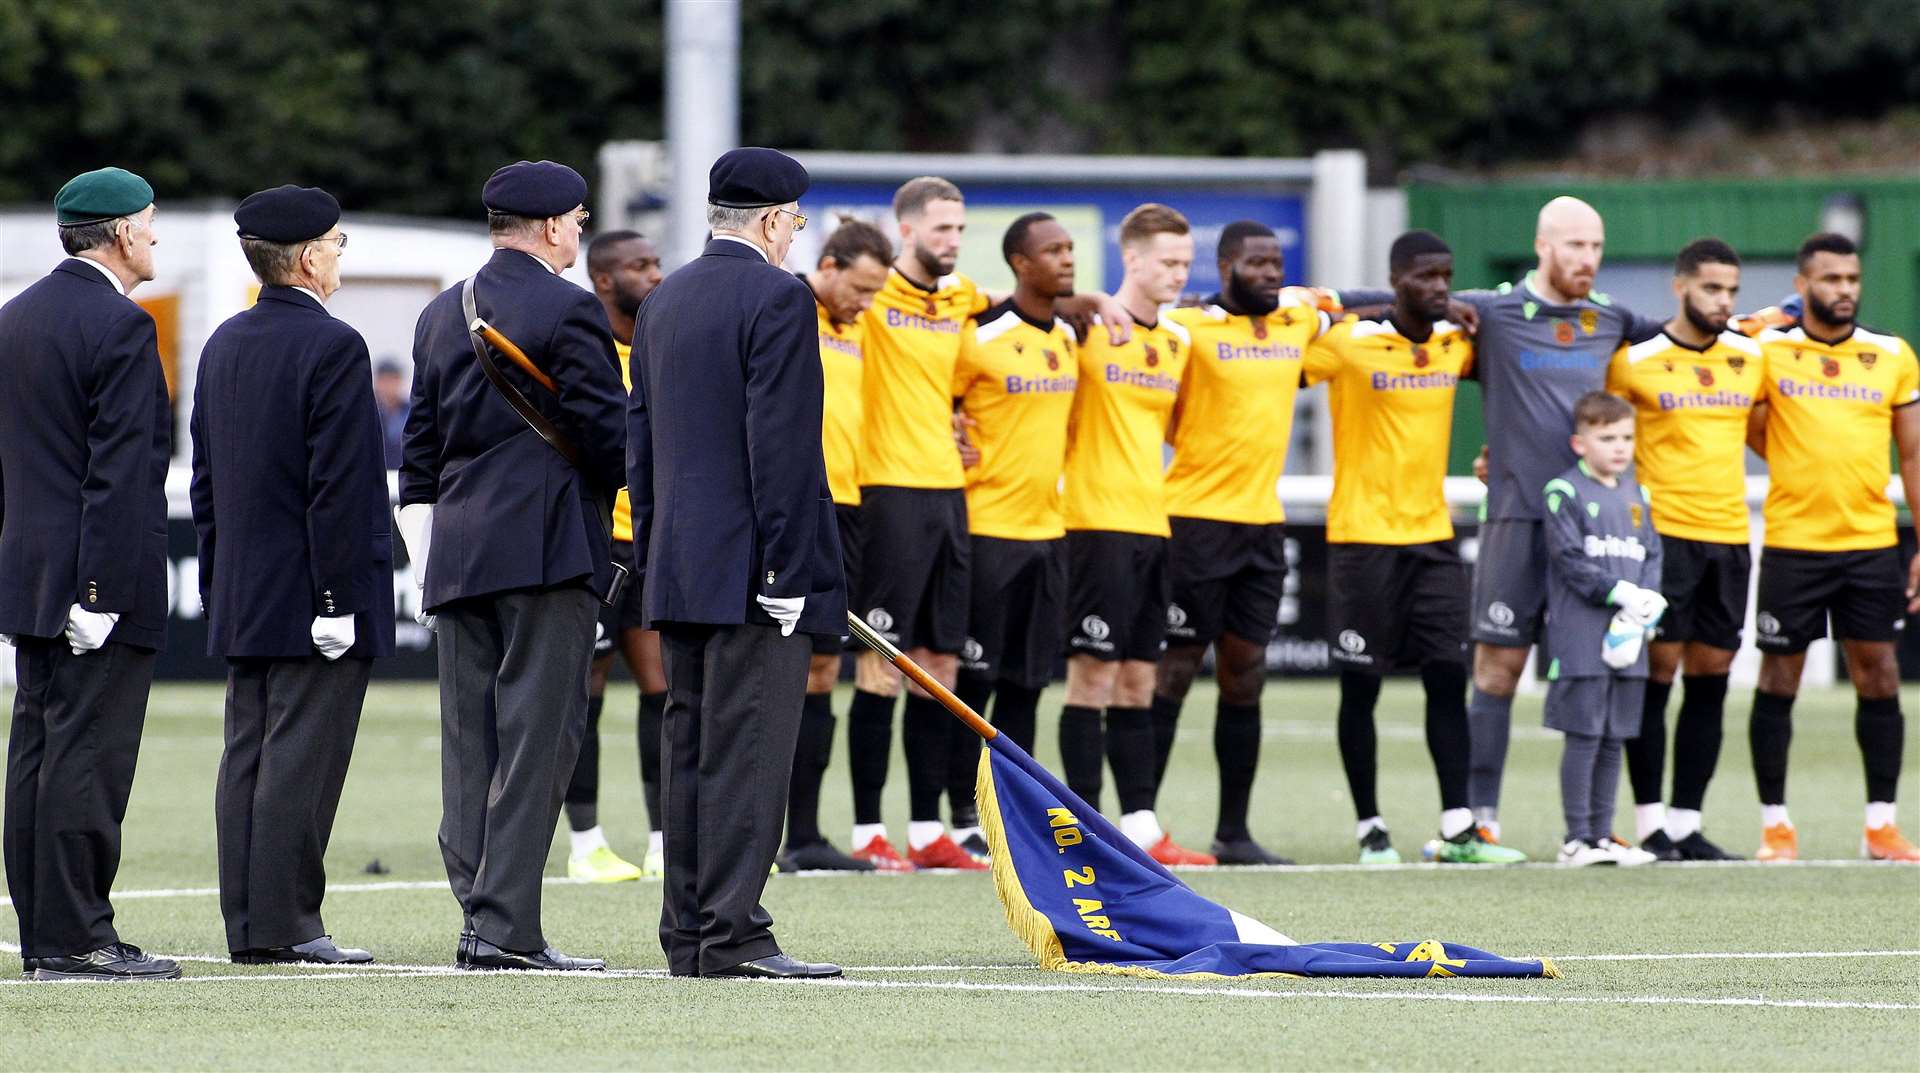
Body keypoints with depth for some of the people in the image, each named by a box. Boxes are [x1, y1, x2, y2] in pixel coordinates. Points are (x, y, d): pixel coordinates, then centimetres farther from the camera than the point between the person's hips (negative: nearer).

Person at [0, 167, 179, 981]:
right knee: (87, 756, -7)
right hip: (97, 578, -9)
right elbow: (119, 472, -18)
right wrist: (102, 592, -19)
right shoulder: (119, 326, -14)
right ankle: (74, 937, -7)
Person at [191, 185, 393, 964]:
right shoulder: (331, 347, -13)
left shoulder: (223, 345, 12)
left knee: (247, 755, 8)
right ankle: (285, 922, -8)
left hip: (243, 598, 8)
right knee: (302, 756, -7)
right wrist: (339, 599, -17)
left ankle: (248, 927, 9)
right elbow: (337, 485, -18)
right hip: (311, 590, -8)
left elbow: (206, 479, 15)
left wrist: (219, 588, 19)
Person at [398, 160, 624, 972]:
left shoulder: (441, 315, 14)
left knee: (470, 740, 8)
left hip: (456, 553, 7)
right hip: (548, 547, -7)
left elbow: (419, 451, 16)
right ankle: (506, 926, -10)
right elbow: (607, 433, -10)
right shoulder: (567, 310, -8)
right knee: (536, 735, -6)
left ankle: (480, 916, 8)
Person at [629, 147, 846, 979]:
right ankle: (733, 934, -12)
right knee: (748, 748, -8)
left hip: (680, 565, 8)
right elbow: (780, 442, -17)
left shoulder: (664, 301, 14)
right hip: (750, 560, -8)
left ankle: (688, 935, 11)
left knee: (690, 747, 10)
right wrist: (787, 568, -16)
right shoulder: (777, 298, -11)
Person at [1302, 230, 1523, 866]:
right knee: (1361, 686, 1)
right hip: (1362, 535, -5)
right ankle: (1370, 830, 8)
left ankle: (1457, 832, 2)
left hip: (1434, 534, 5)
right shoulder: (1348, 343, -10)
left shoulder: (1458, 341, 6)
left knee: (1449, 679, 0)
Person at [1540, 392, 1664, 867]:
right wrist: (1622, 593, -16)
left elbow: (1652, 556, 11)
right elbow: (1571, 560, -11)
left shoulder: (1636, 494, 15)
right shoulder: (1564, 492, -5)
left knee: (1614, 738, 9)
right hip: (1580, 638, -6)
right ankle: (1577, 838, -2)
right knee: (1584, 735, -6)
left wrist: (1639, 613, -5)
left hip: (1625, 639, 6)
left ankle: (1602, 834, 14)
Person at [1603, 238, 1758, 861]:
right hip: (1664, 535, -5)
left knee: (1711, 680, 5)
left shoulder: (1753, 358, 10)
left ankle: (1686, 824, 10)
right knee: (1656, 674, -5)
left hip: (1730, 538, 5)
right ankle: (1650, 825, 0)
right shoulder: (1636, 362, -4)